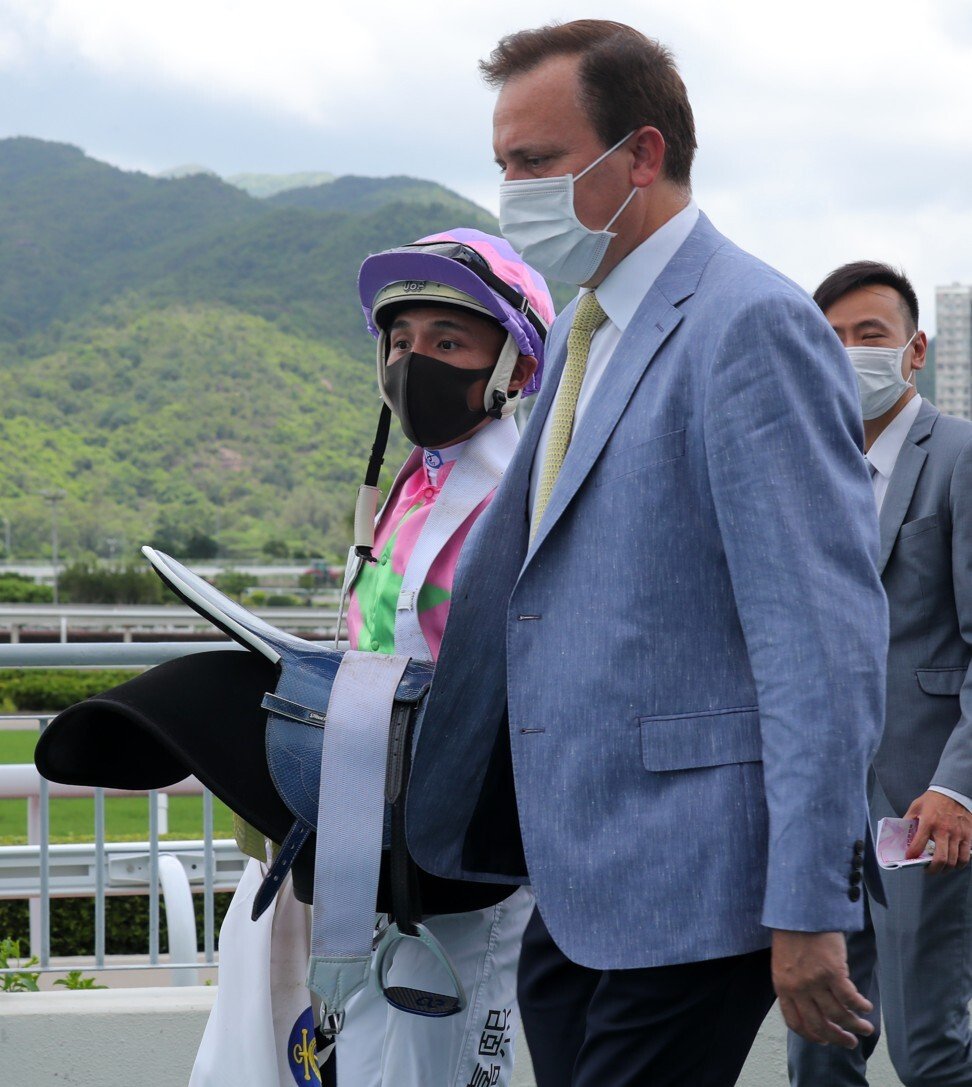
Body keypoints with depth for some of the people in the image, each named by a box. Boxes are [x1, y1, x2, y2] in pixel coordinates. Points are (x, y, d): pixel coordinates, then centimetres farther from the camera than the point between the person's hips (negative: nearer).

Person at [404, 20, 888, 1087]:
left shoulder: (751, 326, -14)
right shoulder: (582, 331, 16)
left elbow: (826, 636, -18)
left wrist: (807, 909, -20)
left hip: (687, 893, -9)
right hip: (575, 889, 9)